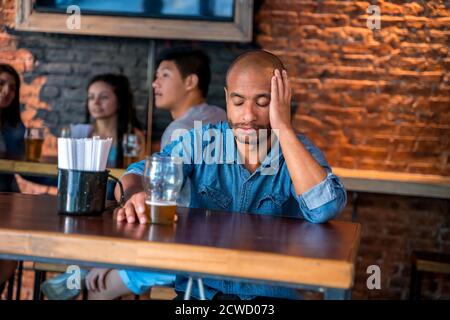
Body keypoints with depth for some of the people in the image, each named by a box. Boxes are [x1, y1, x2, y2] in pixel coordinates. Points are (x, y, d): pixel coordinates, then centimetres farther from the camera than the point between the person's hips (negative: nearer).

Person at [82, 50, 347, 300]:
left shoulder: (300, 151, -5)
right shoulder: (200, 141, -1)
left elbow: (325, 209, -24)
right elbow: (139, 174, -13)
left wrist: (284, 128, -22)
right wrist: (135, 196, -37)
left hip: (269, 292, 0)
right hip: (197, 287, 1)